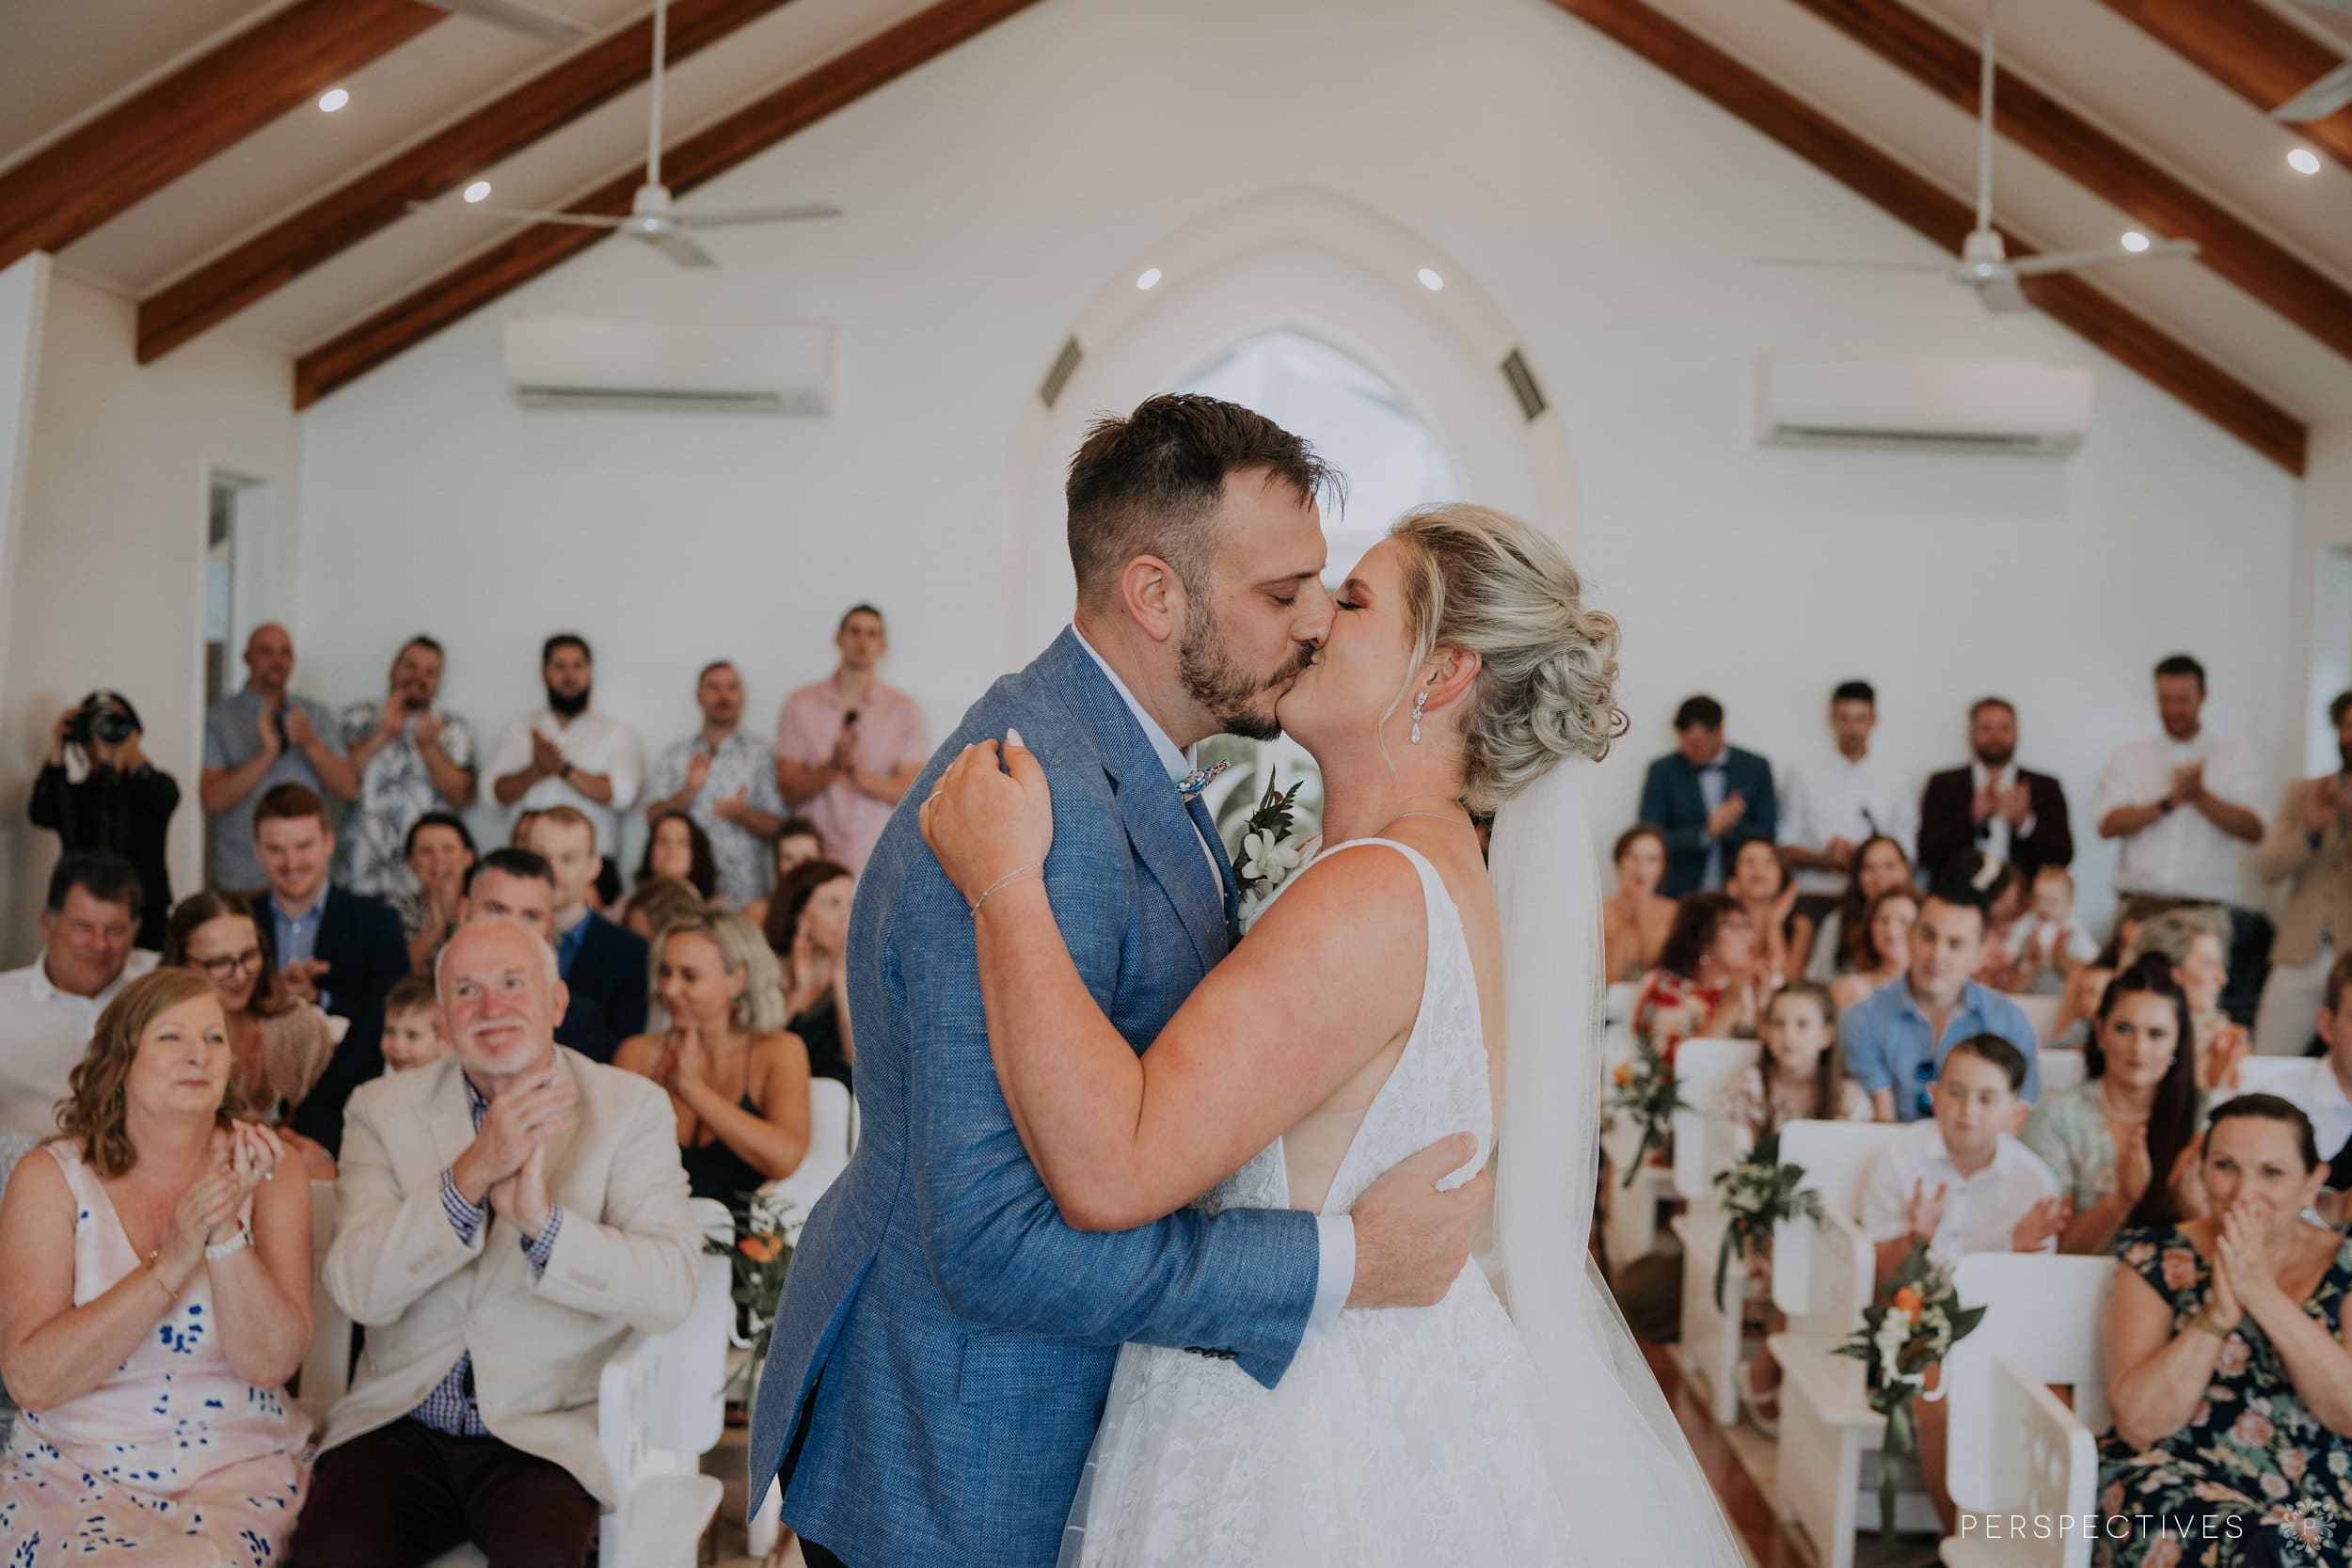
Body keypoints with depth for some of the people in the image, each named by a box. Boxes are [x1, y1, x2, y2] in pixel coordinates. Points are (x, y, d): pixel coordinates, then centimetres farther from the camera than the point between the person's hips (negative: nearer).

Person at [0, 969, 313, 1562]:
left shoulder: (267, 1169, 1)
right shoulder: (53, 1177, -2)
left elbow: (271, 1362, -9)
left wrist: (226, 1231, -21)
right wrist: (170, 1265, -22)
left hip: (240, 1472, 0)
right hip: (73, 1470, 0)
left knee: (205, 1557, -30)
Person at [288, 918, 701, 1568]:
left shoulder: (631, 1108, 2)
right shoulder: (384, 1108, 6)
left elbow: (670, 1290, -10)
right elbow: (357, 1289, -7)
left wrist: (542, 1220, -25)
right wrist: (471, 1174, -21)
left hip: (544, 1434, -1)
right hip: (399, 1425, 2)